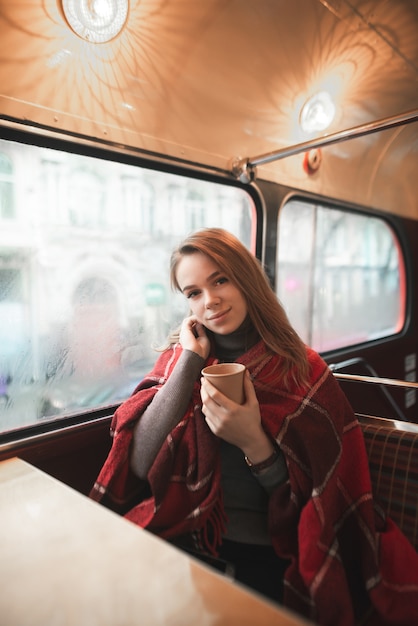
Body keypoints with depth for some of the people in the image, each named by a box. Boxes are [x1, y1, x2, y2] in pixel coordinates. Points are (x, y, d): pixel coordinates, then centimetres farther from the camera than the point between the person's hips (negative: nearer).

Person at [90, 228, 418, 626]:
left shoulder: (303, 372, -6)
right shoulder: (182, 354, 2)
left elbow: (308, 505, -3)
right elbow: (140, 464, -10)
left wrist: (254, 443, -21)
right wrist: (191, 360, -13)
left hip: (264, 553, -1)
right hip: (179, 536, 2)